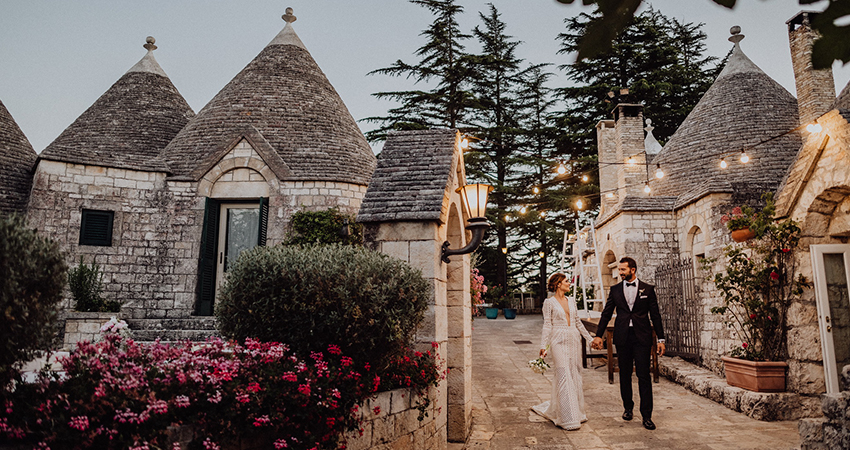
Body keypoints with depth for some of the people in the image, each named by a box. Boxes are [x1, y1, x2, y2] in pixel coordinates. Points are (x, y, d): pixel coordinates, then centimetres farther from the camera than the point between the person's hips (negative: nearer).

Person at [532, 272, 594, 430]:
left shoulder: (571, 302, 12)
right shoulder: (549, 302, -4)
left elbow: (578, 323, 19)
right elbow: (547, 325, -8)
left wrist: (590, 339, 20)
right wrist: (543, 346, -14)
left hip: (574, 340, 6)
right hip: (559, 341, -6)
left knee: (575, 376, 9)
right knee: (564, 377, -7)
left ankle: (577, 412, 25)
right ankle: (568, 418, -1)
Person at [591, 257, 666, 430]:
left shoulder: (647, 289, 3)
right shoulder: (615, 289, 7)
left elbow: (655, 315, 4)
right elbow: (606, 313, 8)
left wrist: (661, 339, 1)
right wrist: (598, 335, 4)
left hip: (642, 337, -2)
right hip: (622, 337, 2)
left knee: (644, 376, -3)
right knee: (625, 375, 11)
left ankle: (646, 415, 4)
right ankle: (628, 407, 27)